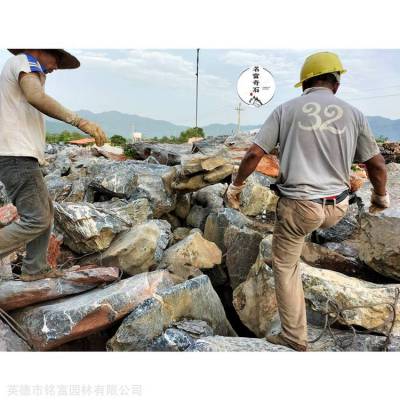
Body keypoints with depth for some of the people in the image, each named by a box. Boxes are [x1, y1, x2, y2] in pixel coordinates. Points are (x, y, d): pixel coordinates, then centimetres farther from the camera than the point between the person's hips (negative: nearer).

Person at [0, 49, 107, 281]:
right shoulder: (24, 61, -4)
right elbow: (36, 97, -27)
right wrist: (80, 121, -32)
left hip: (20, 157, 11)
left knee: (45, 212, 13)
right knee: (36, 219, -13)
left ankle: (35, 269, 17)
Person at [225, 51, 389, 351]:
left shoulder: (286, 110, -2)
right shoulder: (353, 113, 3)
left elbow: (254, 154, -6)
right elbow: (377, 164, 8)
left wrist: (236, 186, 9)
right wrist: (381, 195, 26)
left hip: (298, 206, -3)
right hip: (337, 208, 3)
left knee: (285, 267, 14)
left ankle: (294, 337, 24)